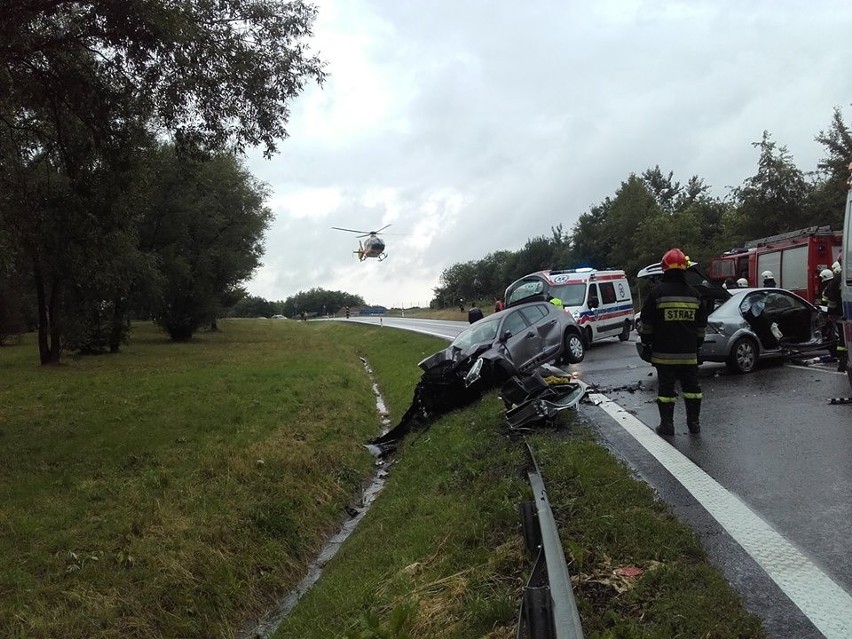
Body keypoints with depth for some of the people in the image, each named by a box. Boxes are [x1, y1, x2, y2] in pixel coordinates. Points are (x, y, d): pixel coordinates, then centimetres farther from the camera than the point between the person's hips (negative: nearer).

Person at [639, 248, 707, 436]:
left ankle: (667, 424, 4)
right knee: (691, 386, 12)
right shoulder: (694, 294, 6)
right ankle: (694, 421, 17)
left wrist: (645, 342, 8)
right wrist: (698, 345, 25)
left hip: (664, 353, -4)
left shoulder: (657, 292, -8)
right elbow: (702, 324, 14)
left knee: (666, 387, 1)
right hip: (689, 353, 4)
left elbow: (646, 323, -5)